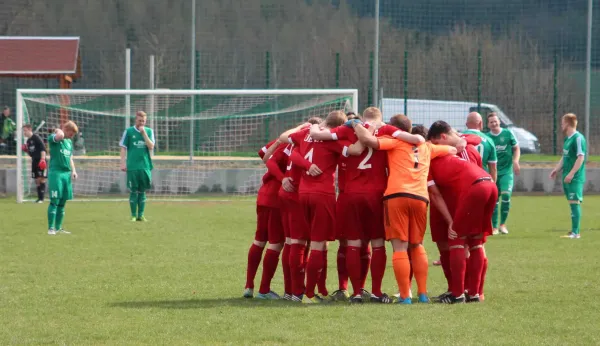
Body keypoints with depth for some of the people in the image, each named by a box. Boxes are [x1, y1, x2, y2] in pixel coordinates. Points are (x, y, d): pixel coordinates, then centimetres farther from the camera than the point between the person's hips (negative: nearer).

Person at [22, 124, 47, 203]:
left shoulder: (36, 138, -9)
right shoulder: (28, 141, 15)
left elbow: (43, 149, -16)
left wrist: (42, 159, -24)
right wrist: (25, 150, 3)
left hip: (41, 162, -8)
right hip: (34, 161, 8)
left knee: (41, 179, -9)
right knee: (37, 180, 8)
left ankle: (41, 198, -11)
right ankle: (39, 197, 11)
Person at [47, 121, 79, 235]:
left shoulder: (69, 142, 20)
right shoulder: (53, 138, -4)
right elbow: (60, 136, -28)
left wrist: (73, 170, 11)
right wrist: (58, 131, -7)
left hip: (67, 174, 7)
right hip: (55, 173, -7)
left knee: (62, 203, 9)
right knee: (54, 201, -9)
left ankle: (58, 228, 15)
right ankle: (51, 228, -8)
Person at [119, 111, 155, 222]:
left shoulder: (149, 131, 9)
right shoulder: (129, 131, 3)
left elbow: (151, 147, -2)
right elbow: (123, 148, 3)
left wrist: (144, 133, -8)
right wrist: (123, 163, -5)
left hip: (145, 166, 2)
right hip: (132, 166, -2)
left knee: (142, 192, 5)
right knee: (133, 192, -1)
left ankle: (141, 215, 10)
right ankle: (133, 215, 4)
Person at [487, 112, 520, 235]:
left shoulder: (507, 134, 1)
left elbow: (516, 148, 9)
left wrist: (515, 161, -6)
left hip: (507, 171, -1)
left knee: (506, 195, -17)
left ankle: (503, 224, -4)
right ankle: (494, 227, 12)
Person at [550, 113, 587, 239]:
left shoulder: (578, 138, -14)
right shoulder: (567, 139, 15)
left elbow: (581, 158, -19)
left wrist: (571, 174, -23)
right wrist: (557, 169, 17)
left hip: (575, 178, -9)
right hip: (567, 177, 9)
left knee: (575, 203, -10)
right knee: (572, 204, 11)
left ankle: (575, 232, -11)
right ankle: (575, 231, 16)